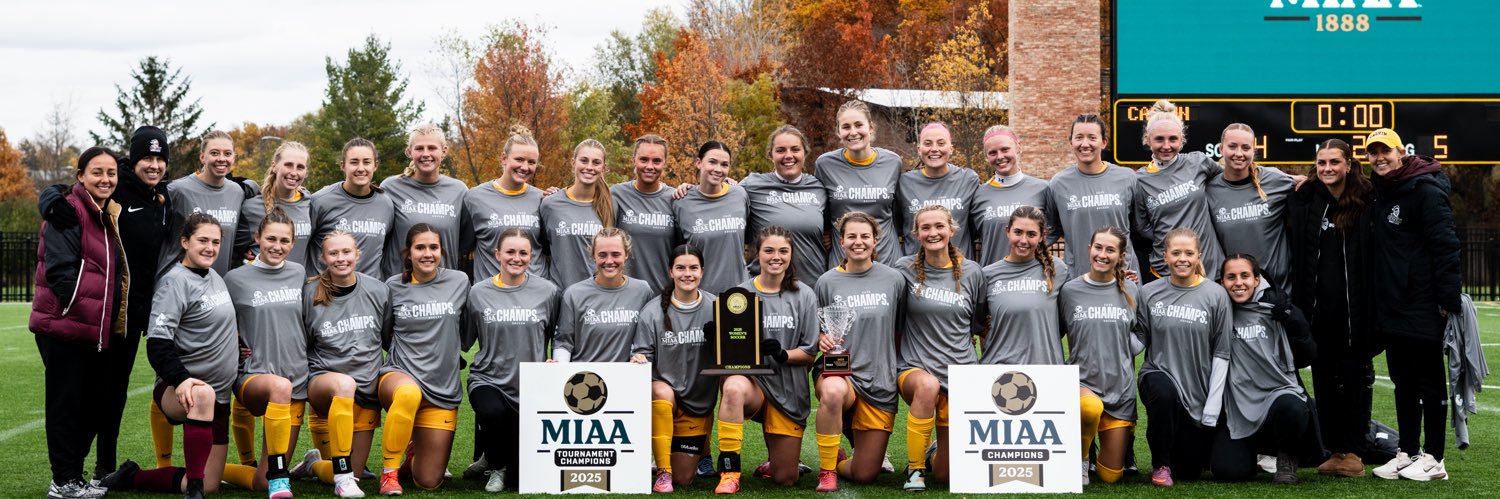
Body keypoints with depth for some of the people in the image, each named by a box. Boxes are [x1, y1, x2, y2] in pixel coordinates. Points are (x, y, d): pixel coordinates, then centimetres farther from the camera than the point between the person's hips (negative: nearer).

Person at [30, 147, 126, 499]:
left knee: (95, 403, 12)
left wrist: (108, 321, 11)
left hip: (95, 331, 9)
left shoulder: (108, 216, 17)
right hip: (65, 326, -9)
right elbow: (60, 271, -19)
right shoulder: (67, 212, -10)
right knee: (67, 402, -2)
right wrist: (88, 314, -19)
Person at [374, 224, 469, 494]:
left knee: (429, 482, 0)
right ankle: (389, 471, -22)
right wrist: (405, 354, 7)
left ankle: (415, 450, 38)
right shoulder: (394, 286, 0)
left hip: (443, 389, 2)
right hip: (399, 375, -2)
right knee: (408, 393, -43)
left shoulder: (459, 282, 3)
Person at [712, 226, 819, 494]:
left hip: (789, 390, 1)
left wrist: (782, 354, -18)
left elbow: (809, 352, 2)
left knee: (785, 479, 2)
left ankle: (776, 461, 41)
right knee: (733, 387, -41)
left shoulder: (804, 296, 3)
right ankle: (729, 473, -30)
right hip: (752, 379, -1)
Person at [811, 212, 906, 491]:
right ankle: (827, 469, -20)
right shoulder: (827, 283, 2)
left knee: (864, 475, 0)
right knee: (833, 392, -42)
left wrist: (900, 371, 1)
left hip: (880, 381, 1)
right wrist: (821, 340, -10)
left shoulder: (894, 280, 3)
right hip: (838, 372, -1)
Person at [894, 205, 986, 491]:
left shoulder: (972, 272, 2)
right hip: (914, 369, -1)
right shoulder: (904, 269, -1)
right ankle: (915, 468, -21)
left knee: (945, 475, 1)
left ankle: (939, 449, 40)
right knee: (928, 385, -41)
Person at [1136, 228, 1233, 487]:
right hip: (1159, 375, 0)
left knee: (1190, 470, 4)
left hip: (1198, 391, 0)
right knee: (1164, 393, -38)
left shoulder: (1215, 295, -6)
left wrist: (1212, 408, -9)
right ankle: (1161, 464, -12)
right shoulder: (1149, 293, -2)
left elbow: (1221, 354, -4)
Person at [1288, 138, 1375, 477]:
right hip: (1318, 307, 3)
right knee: (1324, 379, 8)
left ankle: (1352, 452, 10)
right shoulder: (1305, 201, 7)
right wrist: (1297, 306, 1)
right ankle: (1334, 450, 16)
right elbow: (1296, 258, 8)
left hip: (1354, 309, -3)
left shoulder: (1365, 204, -3)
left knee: (1355, 378, 3)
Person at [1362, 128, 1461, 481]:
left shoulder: (1425, 190, -11)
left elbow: (1445, 246, -16)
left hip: (1422, 306, -8)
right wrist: (1375, 300, 11)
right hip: (1390, 307, 8)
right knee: (1403, 381, 12)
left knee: (1429, 380, -1)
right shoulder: (1379, 193, 14)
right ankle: (1408, 452, 19)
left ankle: (1433, 459, 4)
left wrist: (1448, 297, -19)